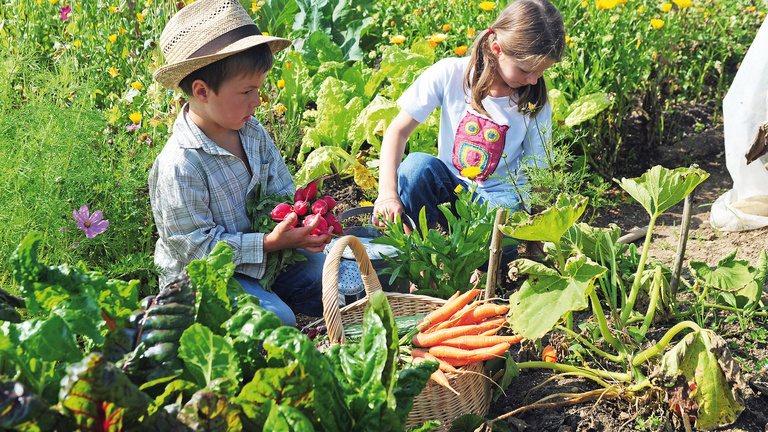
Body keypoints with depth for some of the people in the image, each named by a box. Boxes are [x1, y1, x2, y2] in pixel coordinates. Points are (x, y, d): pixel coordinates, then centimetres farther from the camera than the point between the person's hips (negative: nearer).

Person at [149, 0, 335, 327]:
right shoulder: (179, 165, -27)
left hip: (262, 254, 7)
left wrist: (299, 221, -15)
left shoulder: (253, 134, -1)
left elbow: (282, 193, 9)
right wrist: (268, 242, -28)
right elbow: (195, 245, -24)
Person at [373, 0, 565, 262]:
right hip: (448, 187, 1)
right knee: (417, 165, -33)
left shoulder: (536, 104, -7)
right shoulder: (450, 74, -12)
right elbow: (398, 130, -13)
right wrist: (388, 192, -27)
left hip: (499, 196, 0)